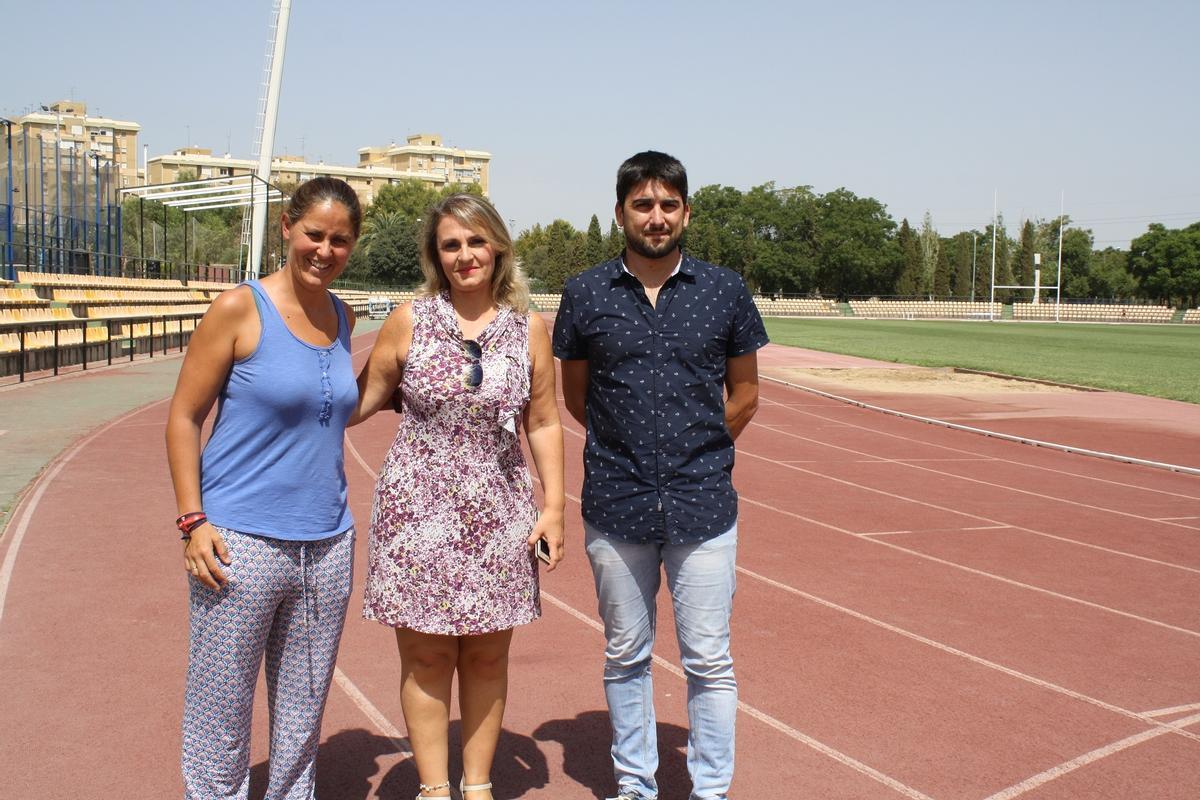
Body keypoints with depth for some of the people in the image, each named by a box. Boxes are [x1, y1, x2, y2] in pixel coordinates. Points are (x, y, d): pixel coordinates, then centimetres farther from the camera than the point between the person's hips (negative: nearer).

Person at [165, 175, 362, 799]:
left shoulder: (342, 317, 9)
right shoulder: (239, 309, -7)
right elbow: (183, 417, -6)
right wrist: (193, 520, -12)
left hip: (327, 545, 5)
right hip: (241, 543, -5)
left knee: (303, 715, 16)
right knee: (221, 717, 5)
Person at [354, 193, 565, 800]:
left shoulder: (529, 329, 2)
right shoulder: (410, 321, -1)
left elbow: (543, 424, 6)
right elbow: (360, 401, 7)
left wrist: (553, 506, 3)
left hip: (498, 513, 1)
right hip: (418, 507, -1)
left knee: (487, 657, 10)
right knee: (425, 658, 6)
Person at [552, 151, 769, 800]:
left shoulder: (724, 291, 2)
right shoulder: (586, 294, 2)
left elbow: (743, 393, 11)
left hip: (703, 505, -1)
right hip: (616, 507, 1)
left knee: (709, 661, 5)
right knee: (626, 656, 13)